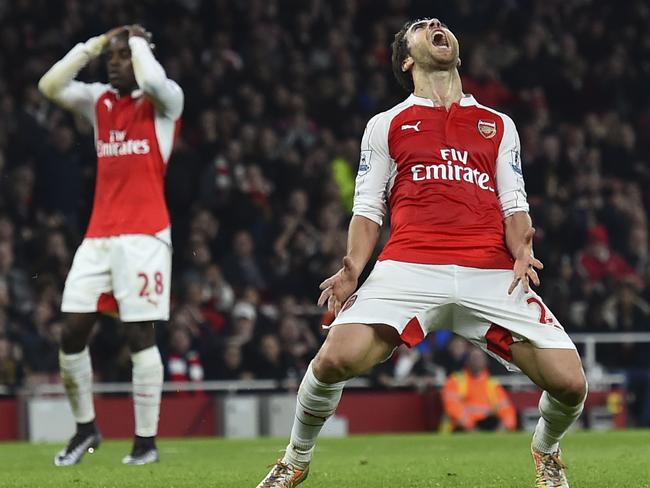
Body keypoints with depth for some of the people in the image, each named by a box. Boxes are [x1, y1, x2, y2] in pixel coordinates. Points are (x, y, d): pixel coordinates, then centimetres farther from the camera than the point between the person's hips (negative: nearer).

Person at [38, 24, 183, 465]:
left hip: (143, 234, -5)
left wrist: (139, 41, -6)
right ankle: (86, 427, 16)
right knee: (72, 331, 0)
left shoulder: (166, 100, 0)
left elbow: (153, 82, -24)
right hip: (98, 234, 5)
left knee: (141, 334, -5)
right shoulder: (100, 101, 15)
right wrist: (93, 45, 4)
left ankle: (146, 440, 0)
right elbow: (51, 86, 3)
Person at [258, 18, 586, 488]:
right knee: (335, 359, -25)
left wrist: (521, 251, -5)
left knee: (569, 383, -12)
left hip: (490, 273, 2)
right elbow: (368, 207, 14)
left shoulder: (498, 125, 24)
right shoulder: (386, 125, 20)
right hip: (409, 268, -1)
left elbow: (514, 203, 17)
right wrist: (353, 268, -4)